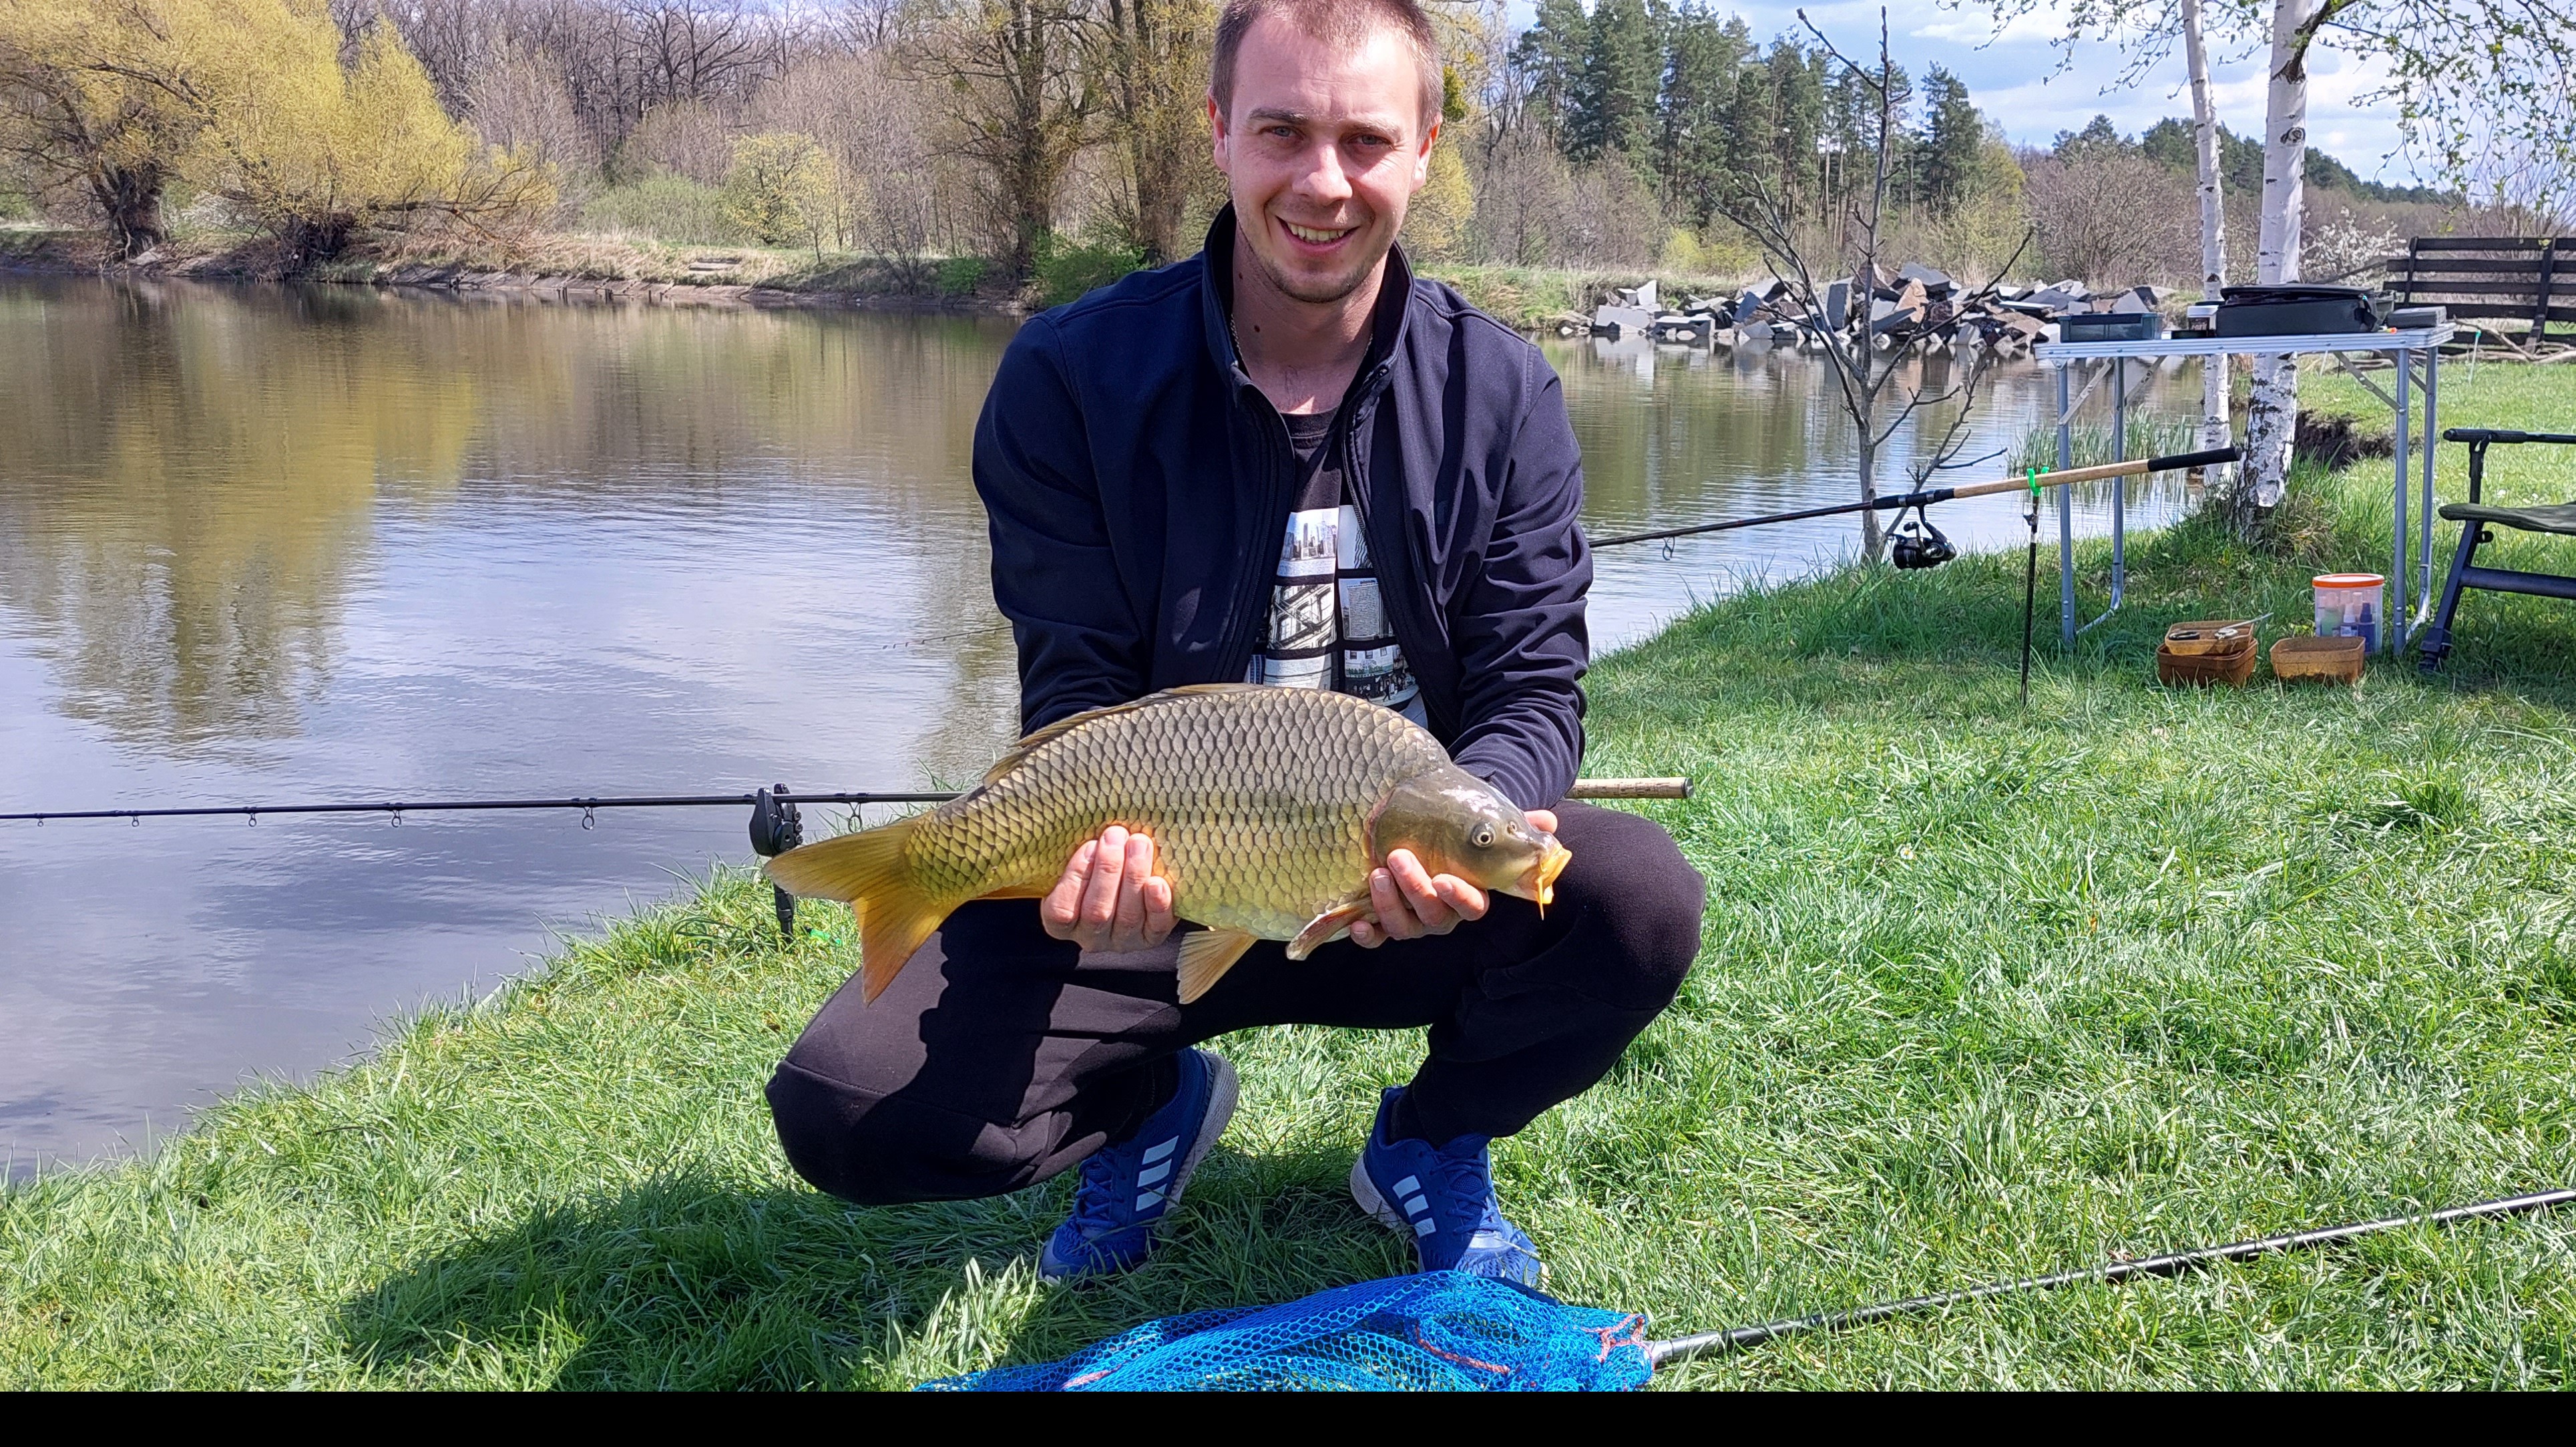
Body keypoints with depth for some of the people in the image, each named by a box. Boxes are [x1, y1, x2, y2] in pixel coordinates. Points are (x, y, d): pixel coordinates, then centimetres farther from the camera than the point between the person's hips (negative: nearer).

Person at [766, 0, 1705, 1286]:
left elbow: (1535, 684, -8)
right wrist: (1098, 842, -32)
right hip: (1159, 894, -1)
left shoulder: (1499, 393, -4)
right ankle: (1153, 1100, 15)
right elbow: (1080, 696, -9)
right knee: (845, 1111, -21)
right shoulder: (1073, 377, -8)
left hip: (1415, 892, 1)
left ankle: (1432, 1140, 5)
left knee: (1643, 897, -30)